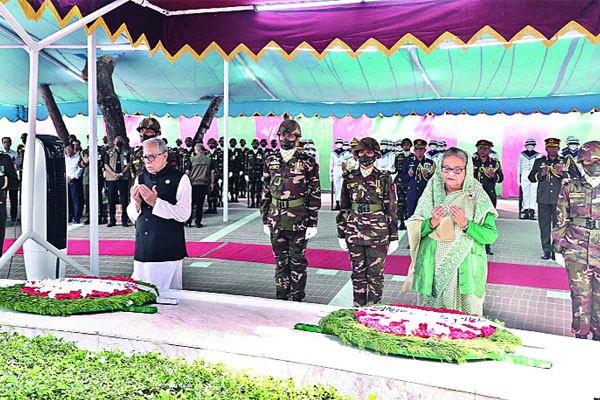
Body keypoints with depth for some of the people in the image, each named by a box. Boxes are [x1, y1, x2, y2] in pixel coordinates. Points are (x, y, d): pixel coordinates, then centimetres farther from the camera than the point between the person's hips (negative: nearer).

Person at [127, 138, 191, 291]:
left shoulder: (180, 179, -3)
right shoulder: (140, 179, 13)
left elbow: (184, 214, -12)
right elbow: (132, 216, 16)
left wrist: (155, 202, -17)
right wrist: (136, 203, -5)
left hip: (168, 250, -5)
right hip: (142, 249, 5)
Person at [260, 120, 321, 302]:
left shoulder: (307, 163, -3)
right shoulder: (271, 161, 9)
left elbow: (315, 194, -3)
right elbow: (265, 192, 12)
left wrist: (312, 223, -7)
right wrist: (266, 219, 9)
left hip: (299, 220, -3)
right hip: (276, 219, 3)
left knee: (298, 260, 5)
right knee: (280, 260, 12)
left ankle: (297, 298, 15)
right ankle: (281, 296, 23)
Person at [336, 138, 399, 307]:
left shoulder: (384, 179, 0)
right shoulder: (350, 179, 7)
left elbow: (392, 209, 2)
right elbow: (343, 209, 13)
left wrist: (393, 238, 0)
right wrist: (341, 234, 11)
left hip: (378, 234, -2)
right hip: (354, 234, 3)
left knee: (375, 274, 3)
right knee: (358, 273, 10)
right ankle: (358, 308, 22)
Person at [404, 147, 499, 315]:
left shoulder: (478, 198, 2)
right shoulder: (431, 194, 8)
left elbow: (491, 236, -5)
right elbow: (414, 230, 5)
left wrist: (465, 224, -18)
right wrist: (432, 223, -14)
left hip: (465, 271, -2)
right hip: (432, 269, 2)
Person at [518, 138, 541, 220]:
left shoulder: (538, 155, 9)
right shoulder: (522, 154, 10)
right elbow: (519, 166, 14)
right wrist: (519, 177, 10)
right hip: (524, 175, 0)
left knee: (533, 193, -5)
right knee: (525, 193, -1)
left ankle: (532, 210, -2)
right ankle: (525, 209, 3)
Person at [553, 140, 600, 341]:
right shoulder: (570, 188, 4)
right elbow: (561, 221, 8)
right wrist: (559, 249, 7)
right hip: (576, 250, -1)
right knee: (580, 294, 4)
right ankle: (580, 335, 18)